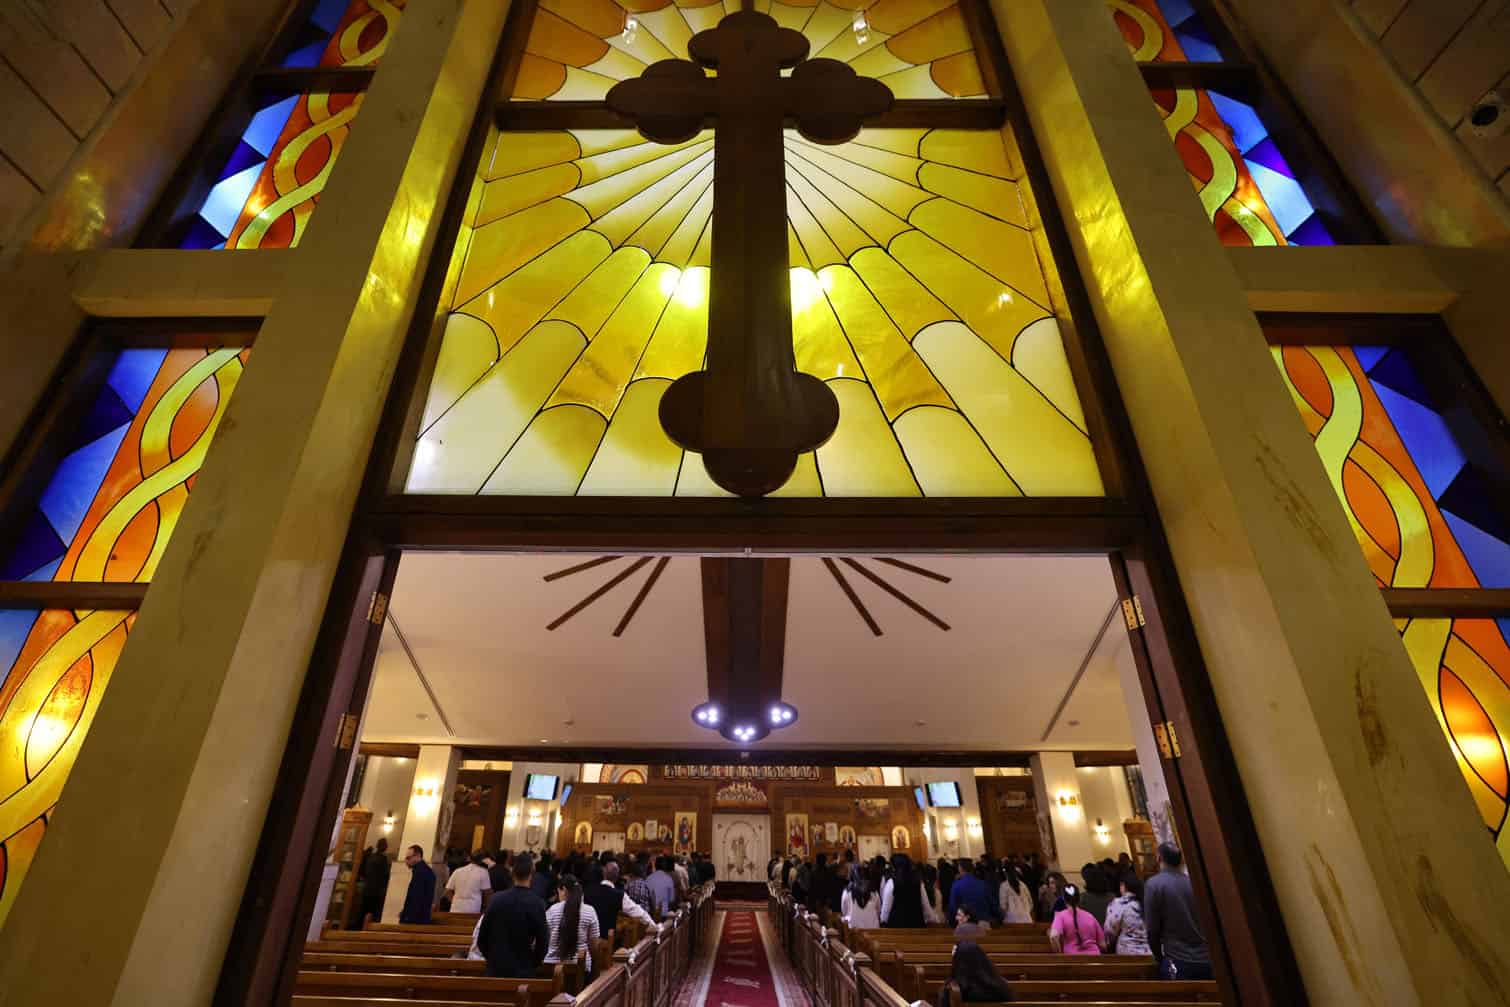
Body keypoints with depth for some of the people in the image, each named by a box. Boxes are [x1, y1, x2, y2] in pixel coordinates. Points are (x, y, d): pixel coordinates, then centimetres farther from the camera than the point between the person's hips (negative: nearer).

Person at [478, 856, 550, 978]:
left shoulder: (496, 899, -4)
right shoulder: (536, 903, -14)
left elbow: (481, 938, 3)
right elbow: (542, 941, -12)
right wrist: (534, 964, 7)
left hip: (495, 968, 4)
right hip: (523, 970, -3)